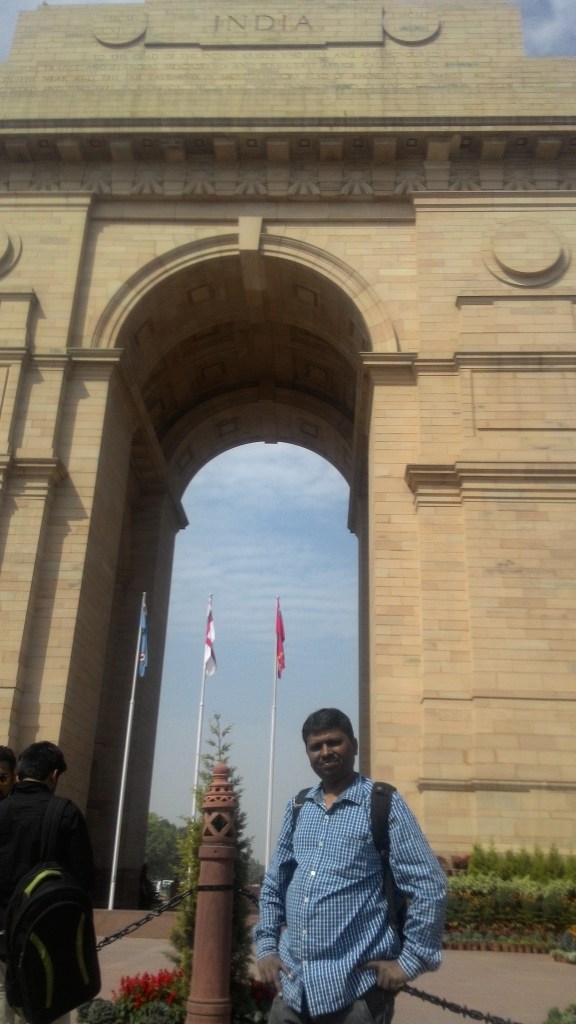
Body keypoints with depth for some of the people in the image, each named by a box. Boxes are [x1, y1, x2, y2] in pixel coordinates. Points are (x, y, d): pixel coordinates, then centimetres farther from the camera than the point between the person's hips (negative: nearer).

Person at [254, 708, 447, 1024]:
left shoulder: (384, 804, -7)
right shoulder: (297, 808, 9)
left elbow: (429, 885, -9)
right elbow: (274, 883, 17)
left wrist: (410, 961, -10)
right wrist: (266, 946, 8)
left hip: (356, 987, -4)